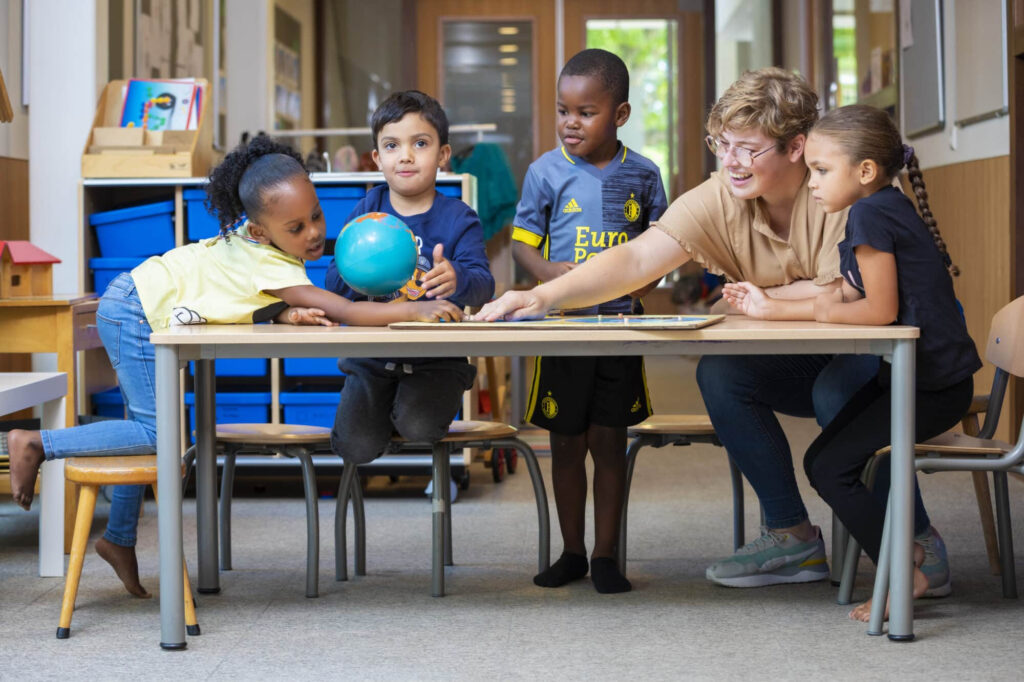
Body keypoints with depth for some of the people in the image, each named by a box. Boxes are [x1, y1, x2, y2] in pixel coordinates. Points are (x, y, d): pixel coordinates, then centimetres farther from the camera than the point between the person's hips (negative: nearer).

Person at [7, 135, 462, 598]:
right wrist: (415, 310, -34)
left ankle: (119, 538, 27)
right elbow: (344, 312, -34)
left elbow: (267, 307, -1)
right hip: (135, 313, -10)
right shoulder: (271, 266, -29)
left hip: (138, 308, 10)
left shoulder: (264, 240, -2)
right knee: (160, 433, -11)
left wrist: (290, 315, -22)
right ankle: (34, 445, -4)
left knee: (149, 424, 16)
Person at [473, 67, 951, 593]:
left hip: (882, 354, -6)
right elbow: (636, 260, -18)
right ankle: (793, 537, -5)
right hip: (808, 362, 6)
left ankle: (918, 544, -12)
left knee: (837, 391, -35)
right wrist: (542, 296, -31)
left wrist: (764, 302, -18)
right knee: (720, 373, -18)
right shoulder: (720, 200, -9)